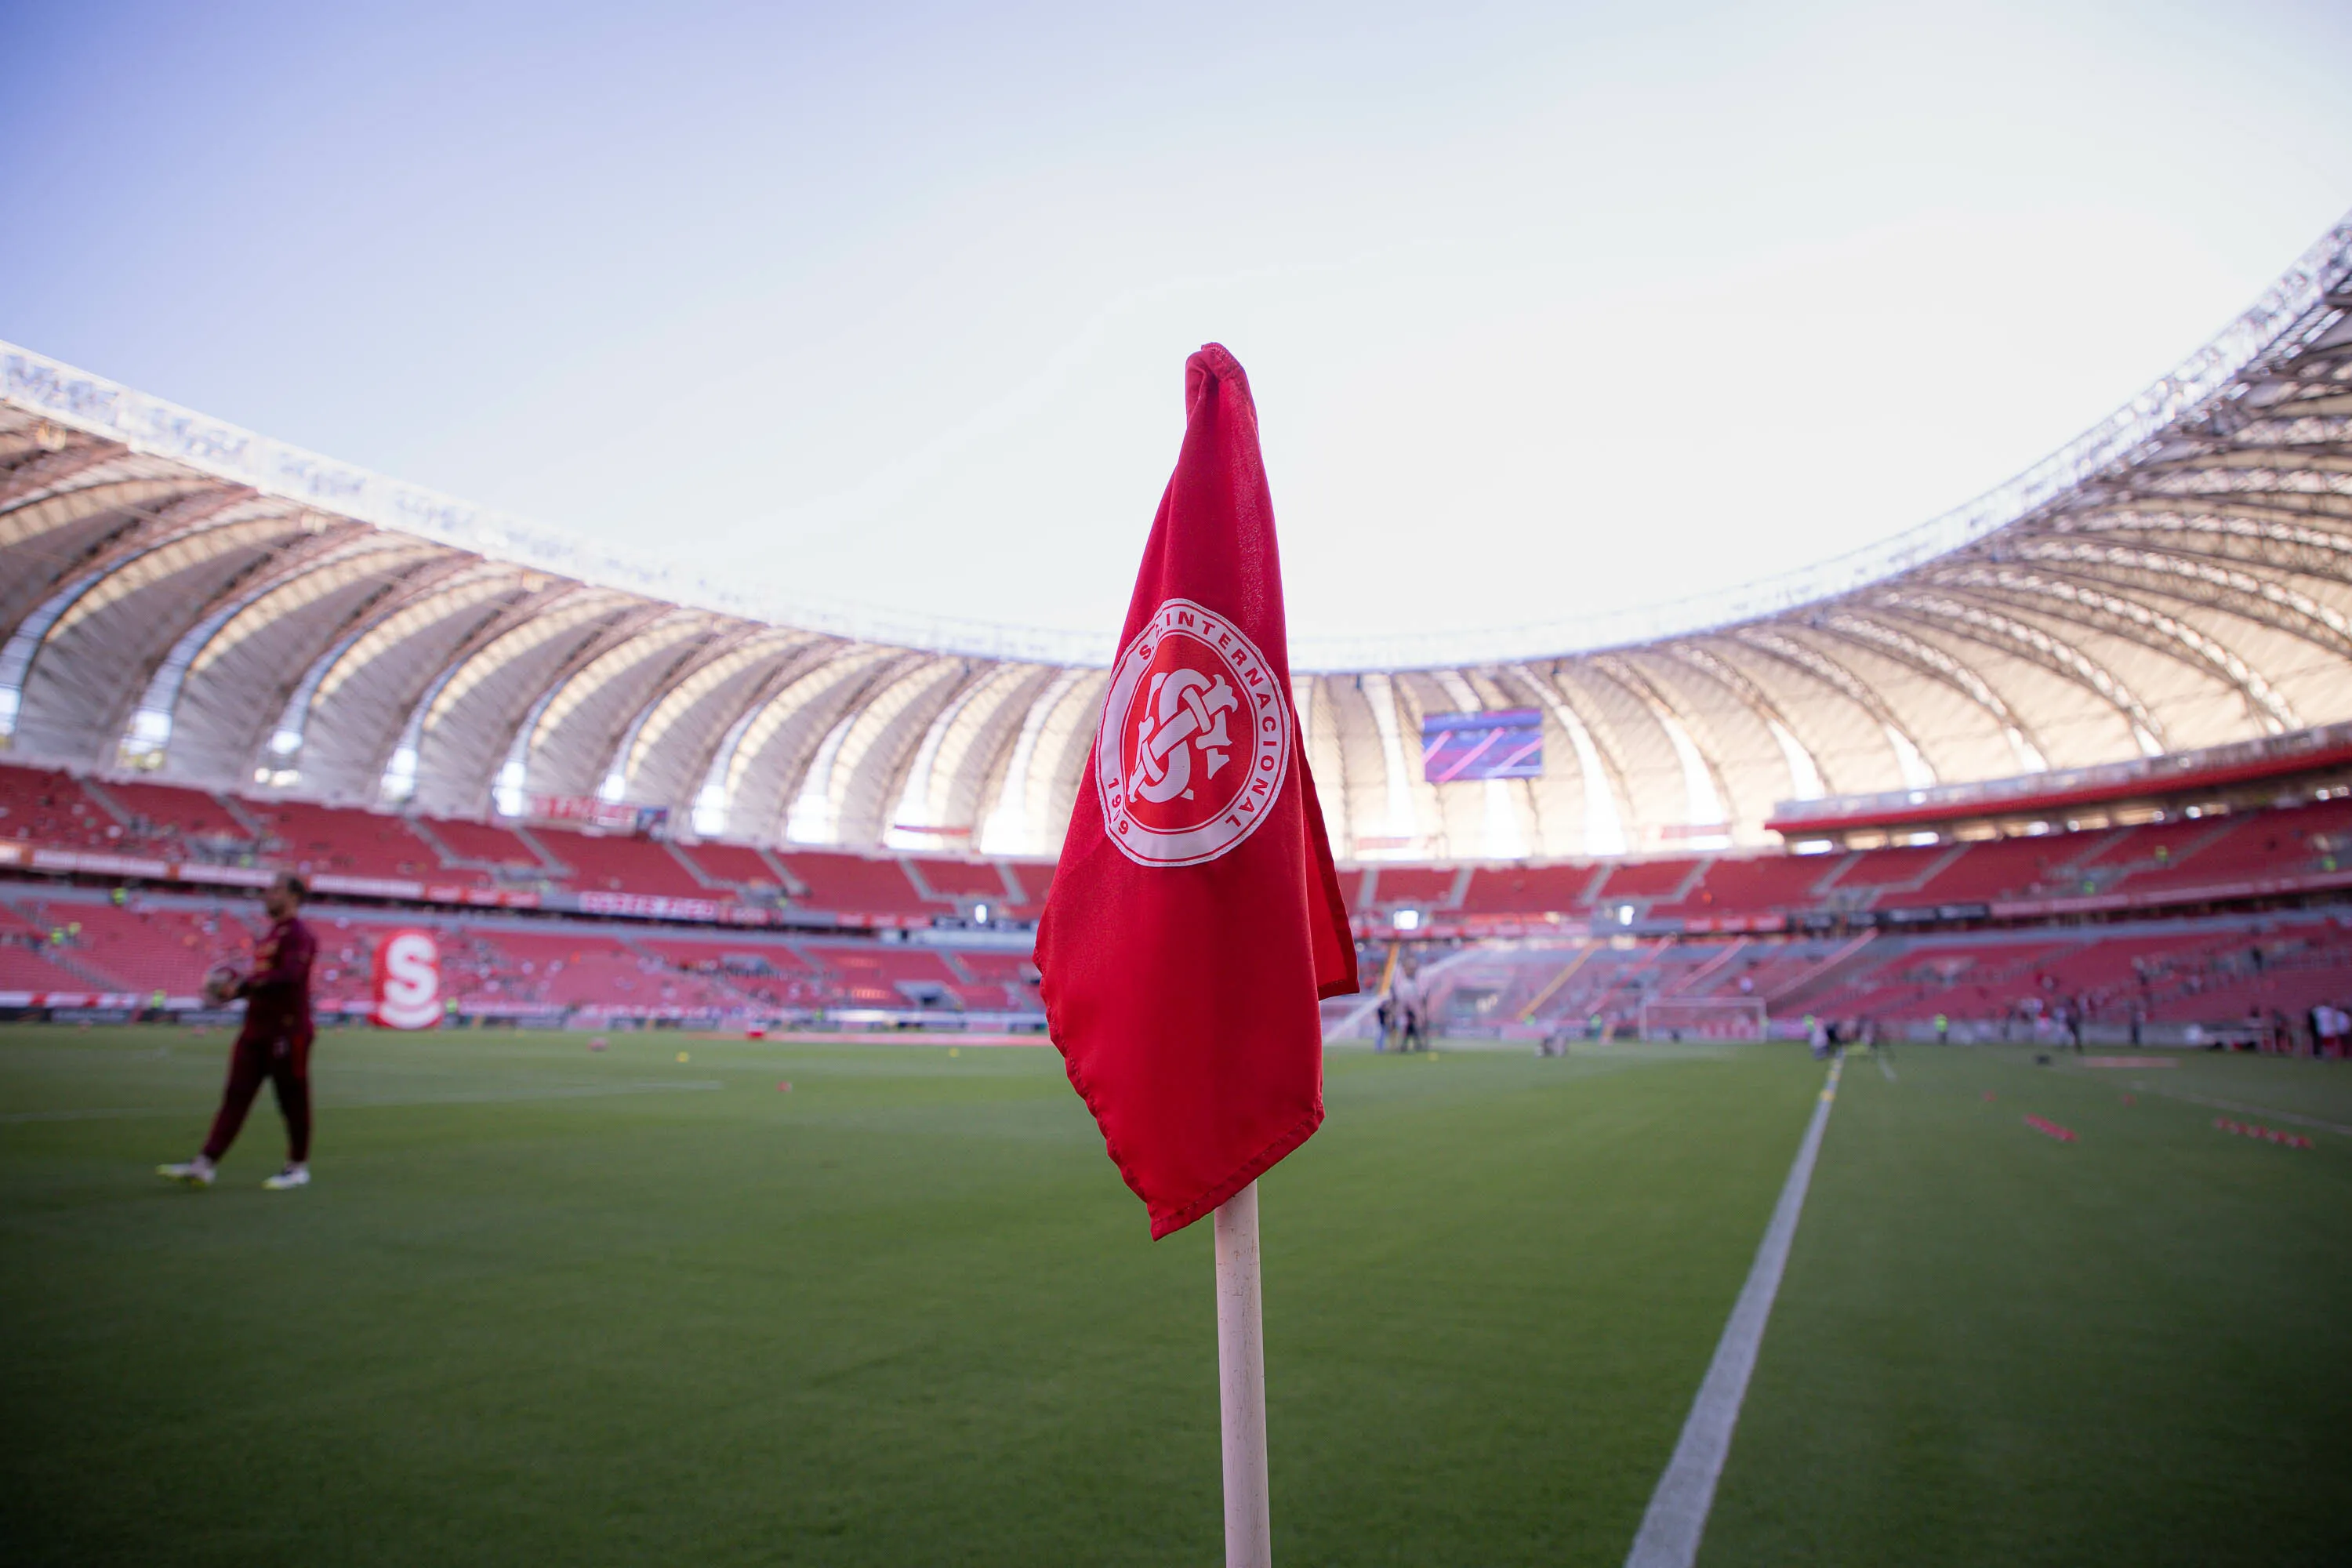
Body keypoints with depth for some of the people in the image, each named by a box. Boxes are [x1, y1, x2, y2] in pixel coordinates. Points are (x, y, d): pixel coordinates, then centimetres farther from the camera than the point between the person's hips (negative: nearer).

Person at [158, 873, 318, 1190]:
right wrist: (233, 988, 7)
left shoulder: (298, 934, -11)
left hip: (287, 1030, -9)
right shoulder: (272, 934, 18)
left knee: (292, 1100, 1)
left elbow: (288, 976, -24)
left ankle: (298, 1167, 11)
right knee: (235, 1095, 6)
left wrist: (241, 988, -23)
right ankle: (204, 1164, 7)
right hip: (256, 1029, 9)